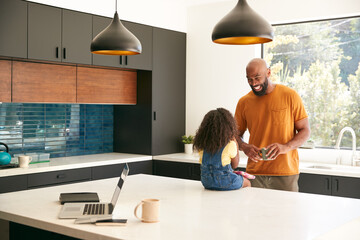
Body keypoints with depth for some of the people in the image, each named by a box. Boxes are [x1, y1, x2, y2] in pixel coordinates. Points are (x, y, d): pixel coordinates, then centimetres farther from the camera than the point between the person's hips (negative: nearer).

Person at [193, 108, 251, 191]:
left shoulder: (201, 145, -8)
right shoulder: (230, 145, -18)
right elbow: (235, 165, -3)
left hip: (207, 183, 5)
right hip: (226, 184, -5)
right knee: (247, 182, 28)